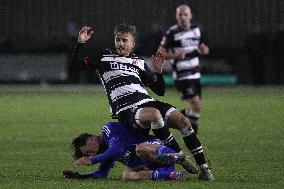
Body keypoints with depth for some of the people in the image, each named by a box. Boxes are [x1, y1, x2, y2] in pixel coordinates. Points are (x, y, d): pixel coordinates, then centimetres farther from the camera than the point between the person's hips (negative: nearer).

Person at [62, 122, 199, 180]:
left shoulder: (109, 129, -4)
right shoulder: (106, 152, 24)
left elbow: (117, 149, -19)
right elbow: (102, 174, 26)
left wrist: (93, 160, -13)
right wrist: (79, 176, 16)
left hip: (155, 148, -8)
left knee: (140, 149, -41)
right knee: (127, 175, -21)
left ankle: (180, 159, -24)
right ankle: (169, 175, -31)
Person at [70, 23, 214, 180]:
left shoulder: (140, 63, 24)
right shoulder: (105, 58, 19)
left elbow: (160, 91, 23)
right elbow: (77, 64, 16)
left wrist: (158, 71, 7)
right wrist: (80, 43, 3)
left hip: (147, 102, 4)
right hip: (126, 112, -4)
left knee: (181, 120, -20)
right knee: (154, 114, -39)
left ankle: (203, 167, -16)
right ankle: (181, 159, -30)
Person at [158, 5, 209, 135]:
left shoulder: (196, 30, 8)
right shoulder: (172, 33, -9)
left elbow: (205, 50, 21)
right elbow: (160, 53, -7)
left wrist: (203, 50, -4)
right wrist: (174, 55, -23)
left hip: (195, 74, 7)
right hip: (181, 75, -7)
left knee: (195, 107, 7)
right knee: (196, 104, -16)